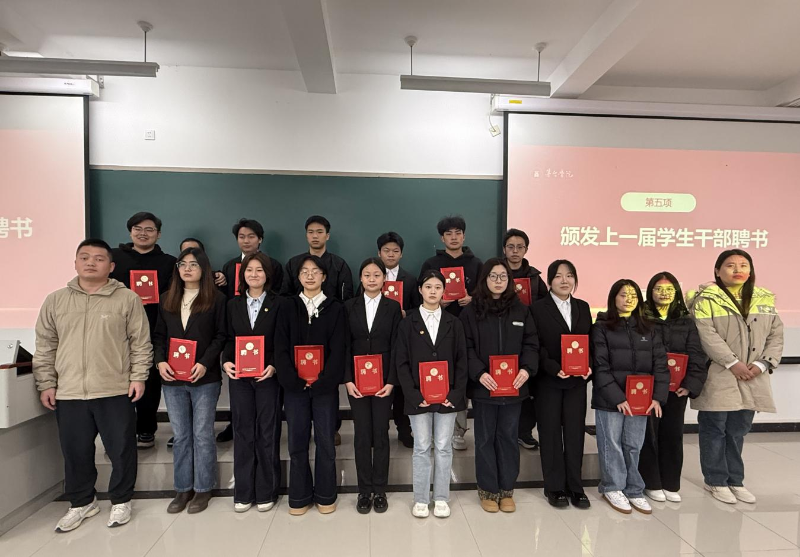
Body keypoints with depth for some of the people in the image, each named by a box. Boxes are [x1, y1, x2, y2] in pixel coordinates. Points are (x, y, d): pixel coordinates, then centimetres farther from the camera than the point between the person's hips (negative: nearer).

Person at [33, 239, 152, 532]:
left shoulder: (127, 299, -3)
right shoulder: (55, 300, 6)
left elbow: (141, 343, -2)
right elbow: (45, 346, 9)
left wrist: (138, 377, -6)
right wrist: (46, 383, 5)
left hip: (116, 391, -3)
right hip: (69, 393, 3)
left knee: (122, 450, 7)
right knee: (75, 452, 15)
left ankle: (121, 501, 28)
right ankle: (82, 502, 36)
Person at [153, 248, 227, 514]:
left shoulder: (216, 299, -2)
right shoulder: (167, 299, 11)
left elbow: (221, 336, -6)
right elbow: (159, 335, 11)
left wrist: (205, 363, -16)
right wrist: (160, 360, -5)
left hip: (205, 378, -4)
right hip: (172, 378, 4)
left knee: (202, 434, 5)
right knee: (180, 436, 12)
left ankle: (203, 489, 18)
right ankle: (183, 489, 24)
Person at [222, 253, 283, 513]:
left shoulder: (278, 304, -1)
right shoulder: (233, 304, 8)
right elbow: (229, 339, 8)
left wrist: (274, 366, -17)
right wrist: (226, 362, -9)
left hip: (268, 376, -2)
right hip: (239, 376, 3)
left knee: (267, 432, 6)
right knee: (242, 432, 9)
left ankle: (266, 492, 19)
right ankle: (243, 492, 22)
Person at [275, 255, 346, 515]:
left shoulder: (335, 308, 2)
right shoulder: (288, 307, 6)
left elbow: (338, 348, -5)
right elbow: (281, 347, 0)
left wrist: (321, 380, -13)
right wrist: (294, 379, -10)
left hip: (325, 385, -1)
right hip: (294, 385, 1)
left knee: (325, 441, 6)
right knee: (297, 442, 8)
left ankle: (325, 495, 22)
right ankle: (299, 497, 23)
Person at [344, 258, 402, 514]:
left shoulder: (393, 307, 2)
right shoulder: (349, 306, 3)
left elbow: (396, 347, -2)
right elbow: (345, 346, 0)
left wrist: (391, 381, -10)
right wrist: (348, 380, -8)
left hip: (383, 379, 0)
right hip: (356, 379, 1)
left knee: (381, 434, 6)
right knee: (362, 434, 6)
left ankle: (380, 490, 20)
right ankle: (364, 490, 20)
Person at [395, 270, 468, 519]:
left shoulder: (453, 323, 6)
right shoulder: (408, 323, 1)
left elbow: (461, 361, 4)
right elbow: (401, 362, -2)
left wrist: (456, 393, -7)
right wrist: (414, 394, -10)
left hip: (448, 396, 1)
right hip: (418, 396, -1)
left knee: (444, 447, 9)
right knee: (422, 448, 7)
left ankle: (441, 498, 23)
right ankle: (421, 499, 21)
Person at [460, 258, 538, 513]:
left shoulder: (521, 310, 6)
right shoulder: (471, 311, -2)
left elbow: (531, 344, 3)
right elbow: (466, 348, -7)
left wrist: (527, 369, -13)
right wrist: (479, 373, -20)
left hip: (514, 386, 2)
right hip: (483, 386, -2)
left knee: (508, 437, 11)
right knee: (485, 438, 9)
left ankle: (507, 490, 25)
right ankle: (488, 490, 22)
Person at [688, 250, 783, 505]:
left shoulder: (765, 299, 12)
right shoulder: (707, 299, -5)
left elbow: (776, 335, 8)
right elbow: (706, 335, -15)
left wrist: (762, 364, -6)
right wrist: (733, 363, -18)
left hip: (751, 378, 5)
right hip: (717, 377, -5)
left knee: (738, 431, 15)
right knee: (715, 430, 4)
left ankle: (735, 480, 29)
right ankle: (716, 480, 19)